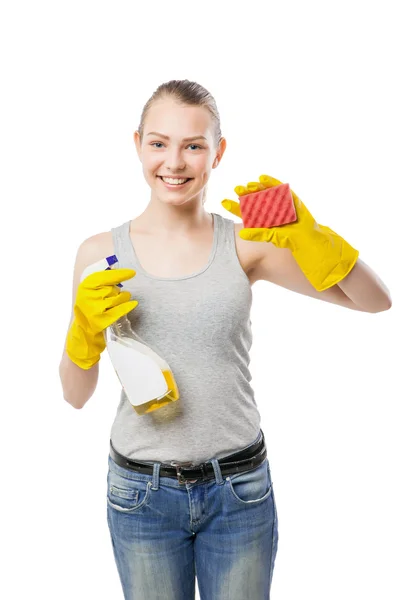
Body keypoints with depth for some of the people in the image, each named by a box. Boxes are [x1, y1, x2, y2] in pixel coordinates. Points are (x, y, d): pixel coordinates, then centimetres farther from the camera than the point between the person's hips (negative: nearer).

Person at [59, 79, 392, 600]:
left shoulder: (245, 244, -7)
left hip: (240, 488, 0)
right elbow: (76, 395, 1)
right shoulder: (101, 253, -5)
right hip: (142, 492, 0)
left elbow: (375, 300, -8)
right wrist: (86, 330, -17)